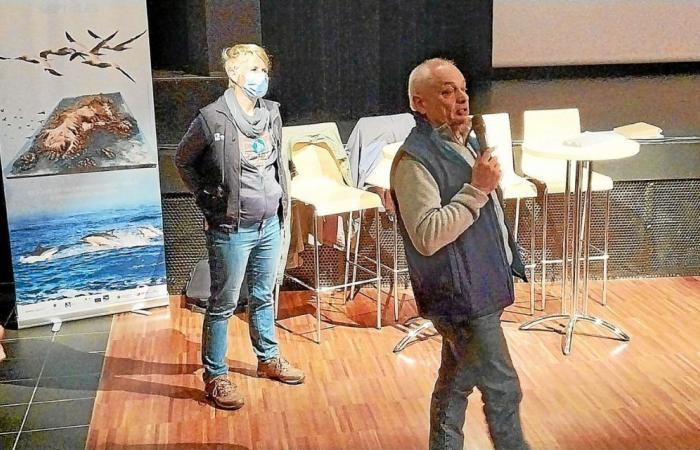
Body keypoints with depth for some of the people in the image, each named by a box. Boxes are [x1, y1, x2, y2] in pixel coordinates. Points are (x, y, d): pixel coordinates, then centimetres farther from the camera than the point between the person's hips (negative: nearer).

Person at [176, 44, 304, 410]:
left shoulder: (271, 113, 3)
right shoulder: (213, 118, -14)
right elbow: (183, 161, 0)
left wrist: (283, 209, 13)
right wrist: (207, 202, -2)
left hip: (270, 225, 6)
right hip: (232, 230, -6)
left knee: (263, 297, 21)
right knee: (223, 305, 6)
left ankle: (269, 360, 37)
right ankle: (215, 377, 18)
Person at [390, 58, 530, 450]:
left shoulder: (465, 142, 10)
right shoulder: (415, 160, -20)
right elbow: (427, 236, -29)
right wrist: (477, 189, -27)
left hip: (478, 286, 9)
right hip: (461, 295, -9)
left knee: (457, 380, 19)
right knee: (503, 390, -2)